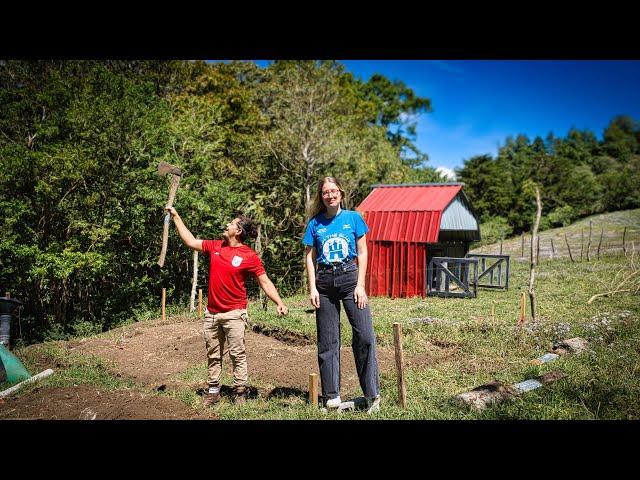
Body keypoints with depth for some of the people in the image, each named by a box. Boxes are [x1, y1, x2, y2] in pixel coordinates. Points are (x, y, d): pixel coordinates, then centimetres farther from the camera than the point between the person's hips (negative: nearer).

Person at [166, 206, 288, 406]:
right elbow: (191, 241, 16)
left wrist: (279, 303, -20)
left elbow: (265, 282, -8)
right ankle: (213, 391, 26)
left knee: (237, 354, 0)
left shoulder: (249, 256, -9)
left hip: (234, 314, -5)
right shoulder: (215, 246, 6)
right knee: (213, 355, 14)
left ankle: (240, 392, 11)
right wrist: (176, 217, 19)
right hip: (211, 313, 6)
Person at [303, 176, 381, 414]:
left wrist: (360, 285, -6)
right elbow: (309, 257, 7)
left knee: (365, 336, -11)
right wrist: (312, 288, -2)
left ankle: (372, 395, -1)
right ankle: (332, 394, 16)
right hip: (325, 281, 2)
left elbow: (362, 253, 2)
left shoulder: (353, 218, 3)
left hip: (349, 277, -1)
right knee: (327, 341, 5)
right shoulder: (315, 223, 6)